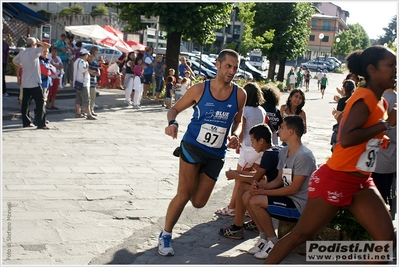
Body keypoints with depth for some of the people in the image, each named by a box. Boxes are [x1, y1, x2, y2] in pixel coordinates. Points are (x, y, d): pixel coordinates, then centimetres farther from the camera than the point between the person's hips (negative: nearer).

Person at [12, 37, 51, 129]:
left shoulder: (21, 53, 8)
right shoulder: (34, 51, -11)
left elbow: (14, 61, 25)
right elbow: (48, 45, -9)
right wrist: (39, 42, 5)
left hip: (25, 83, 7)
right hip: (35, 83, -7)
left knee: (25, 103, 11)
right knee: (40, 103, -3)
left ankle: (26, 122, 16)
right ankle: (41, 124, -5)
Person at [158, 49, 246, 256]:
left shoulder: (239, 95, -4)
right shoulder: (200, 89, -10)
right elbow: (175, 109, 1)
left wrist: (234, 136, -5)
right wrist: (172, 123, -20)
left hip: (216, 154, 3)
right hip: (192, 146, -3)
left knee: (198, 202, 5)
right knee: (184, 195, -9)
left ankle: (194, 181, 43)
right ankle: (165, 235, 12)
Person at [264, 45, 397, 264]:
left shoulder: (378, 102, 10)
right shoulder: (365, 98, -17)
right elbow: (346, 139, -31)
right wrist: (386, 124, -24)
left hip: (361, 182, 9)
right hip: (336, 179, -9)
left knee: (387, 240, 1)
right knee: (301, 234, 4)